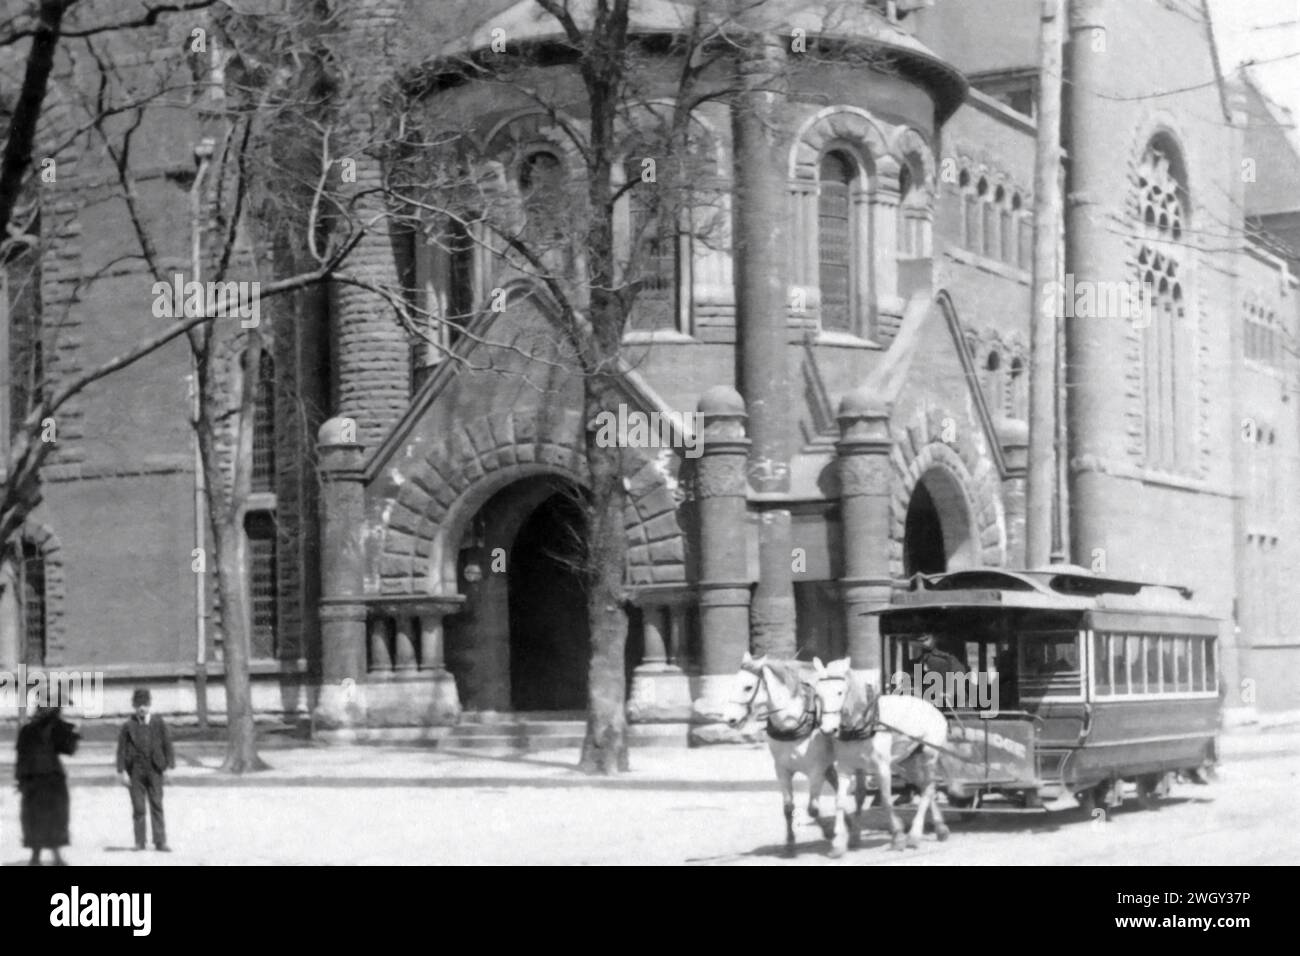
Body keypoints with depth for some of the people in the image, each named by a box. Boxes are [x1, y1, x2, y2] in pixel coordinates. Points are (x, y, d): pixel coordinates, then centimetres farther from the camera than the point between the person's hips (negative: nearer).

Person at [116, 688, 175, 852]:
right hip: (135, 771, 0)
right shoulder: (128, 726, 2)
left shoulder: (158, 723, 4)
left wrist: (169, 765, -1)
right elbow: (121, 749, 2)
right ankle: (139, 842, 11)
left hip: (154, 770, 0)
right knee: (138, 807, 2)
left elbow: (167, 744, 6)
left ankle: (160, 842, -2)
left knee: (157, 806, -3)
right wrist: (122, 771, -5)